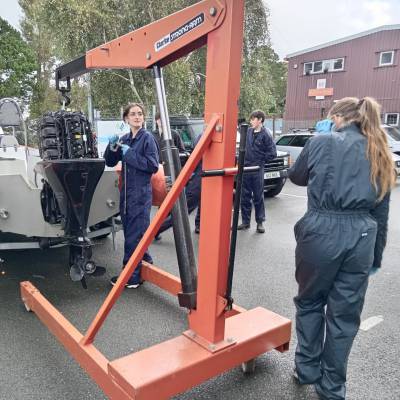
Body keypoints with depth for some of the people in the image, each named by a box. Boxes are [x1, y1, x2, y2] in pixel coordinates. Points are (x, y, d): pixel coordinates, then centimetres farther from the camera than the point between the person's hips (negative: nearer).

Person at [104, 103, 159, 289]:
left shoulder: (147, 138, -7)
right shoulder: (124, 139, 11)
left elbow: (153, 166, -16)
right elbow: (110, 162, 14)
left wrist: (130, 154, -17)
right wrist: (112, 148, -5)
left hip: (141, 193, -7)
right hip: (126, 192, 7)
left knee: (134, 235, -3)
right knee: (130, 231, 16)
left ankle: (131, 276, 6)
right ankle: (145, 262, 35)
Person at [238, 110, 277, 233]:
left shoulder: (265, 135, -9)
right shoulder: (249, 131, 5)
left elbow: (272, 153, -9)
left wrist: (260, 161, -3)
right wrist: (243, 159, 7)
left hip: (257, 170, -5)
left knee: (258, 197, 4)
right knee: (244, 197, 9)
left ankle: (260, 222, 14)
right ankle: (245, 221, 19)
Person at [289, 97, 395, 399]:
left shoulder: (321, 142, 0)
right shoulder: (380, 153, 11)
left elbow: (297, 177, 17)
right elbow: (381, 211, 12)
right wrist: (377, 255, 19)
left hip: (321, 231, -3)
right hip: (361, 236, 3)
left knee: (310, 302, 19)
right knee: (345, 314, 13)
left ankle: (307, 370, 32)